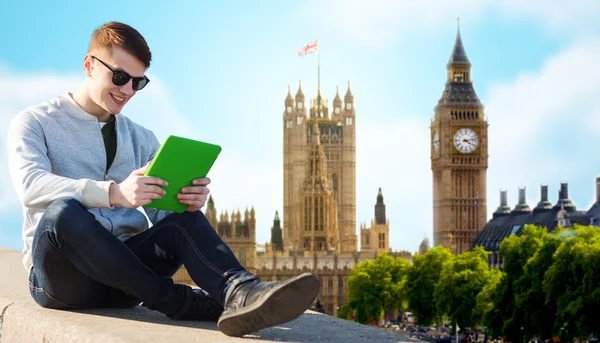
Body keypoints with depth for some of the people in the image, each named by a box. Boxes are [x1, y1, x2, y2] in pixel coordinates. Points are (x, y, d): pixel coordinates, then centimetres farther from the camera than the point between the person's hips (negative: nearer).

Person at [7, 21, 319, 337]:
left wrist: (190, 201, -20)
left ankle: (239, 291, -51)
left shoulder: (141, 140, 19)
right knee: (62, 211, -34)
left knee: (184, 219, -22)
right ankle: (180, 302, -32)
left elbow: (162, 209, 6)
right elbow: (30, 186, -17)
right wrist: (114, 193, -33)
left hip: (120, 270, 4)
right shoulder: (34, 122, 5)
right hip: (60, 273, -4)